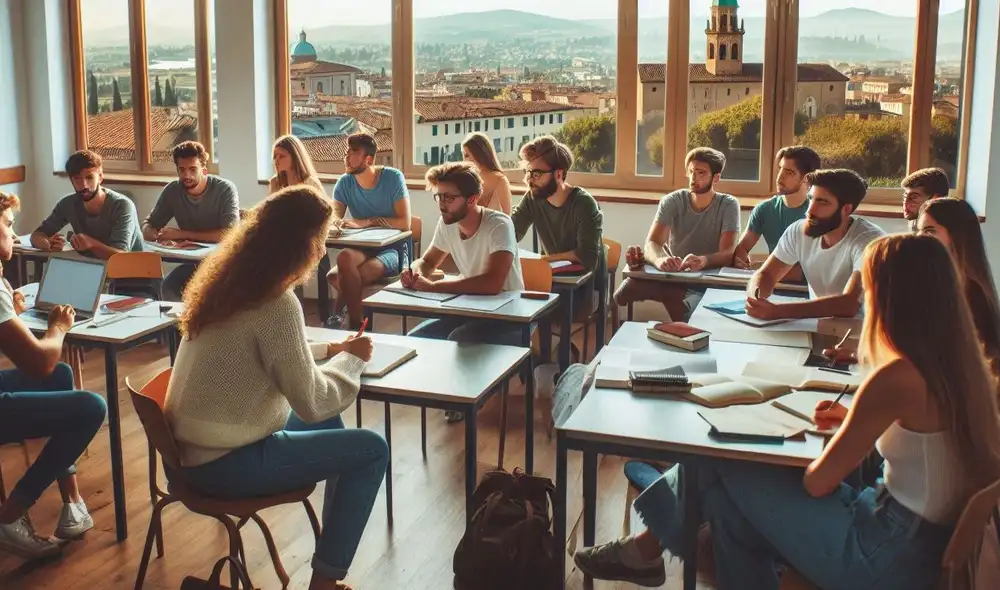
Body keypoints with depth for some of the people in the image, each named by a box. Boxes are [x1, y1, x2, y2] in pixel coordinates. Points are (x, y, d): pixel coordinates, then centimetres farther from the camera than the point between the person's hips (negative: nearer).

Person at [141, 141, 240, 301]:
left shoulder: (225, 189, -16)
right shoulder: (172, 191, -3)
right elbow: (147, 227, 5)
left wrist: (183, 234, -23)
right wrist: (158, 235, -22)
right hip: (191, 263, 5)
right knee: (165, 290, -20)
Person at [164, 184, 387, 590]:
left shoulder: (228, 283, 4)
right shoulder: (277, 304, -23)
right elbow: (312, 403, -20)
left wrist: (329, 353, 8)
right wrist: (351, 359, -4)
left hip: (196, 448, 9)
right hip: (225, 463, -9)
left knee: (331, 428, 24)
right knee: (372, 449, -1)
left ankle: (332, 546, 34)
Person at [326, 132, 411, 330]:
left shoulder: (393, 178, -9)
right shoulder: (344, 183, 3)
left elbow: (405, 222, -13)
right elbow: (334, 217, -7)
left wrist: (366, 222, -19)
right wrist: (338, 222, -32)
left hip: (392, 249, -4)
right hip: (362, 248, 4)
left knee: (339, 277, -31)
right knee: (345, 257, -34)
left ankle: (338, 316, -4)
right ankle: (356, 326, -19)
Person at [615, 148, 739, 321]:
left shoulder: (728, 205, -6)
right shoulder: (672, 201, -3)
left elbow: (727, 253, -17)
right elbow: (652, 243, -15)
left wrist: (703, 261, -42)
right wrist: (659, 260, -41)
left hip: (707, 283, -2)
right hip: (671, 277, 2)